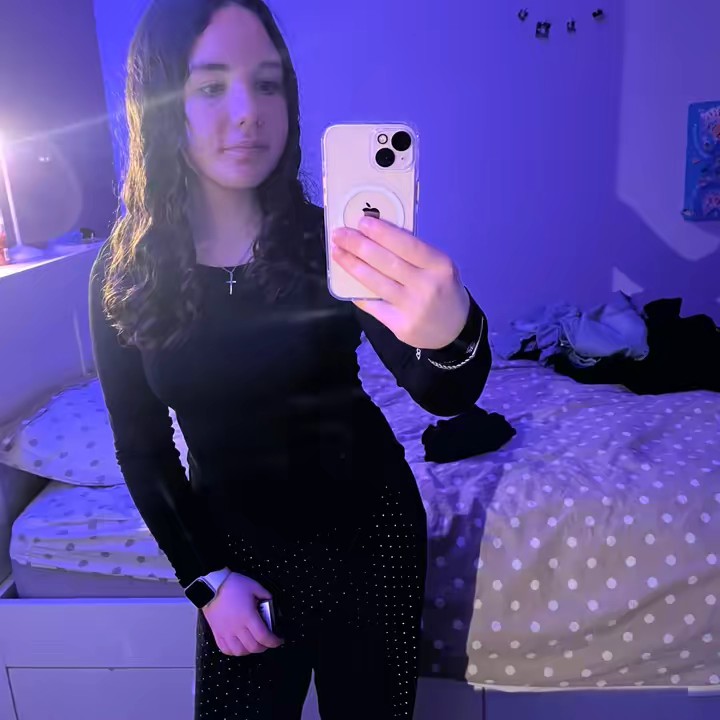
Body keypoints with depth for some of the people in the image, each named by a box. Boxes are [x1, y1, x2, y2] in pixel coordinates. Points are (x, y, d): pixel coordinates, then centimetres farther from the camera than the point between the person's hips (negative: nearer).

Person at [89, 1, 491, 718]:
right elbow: (141, 448, -1)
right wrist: (207, 577, -6)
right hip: (234, 542, 1)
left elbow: (444, 396, -26)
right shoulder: (122, 276, -10)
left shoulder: (330, 243, -15)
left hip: (366, 528, 0)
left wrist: (451, 335, -48)